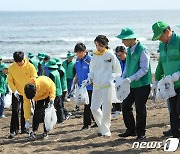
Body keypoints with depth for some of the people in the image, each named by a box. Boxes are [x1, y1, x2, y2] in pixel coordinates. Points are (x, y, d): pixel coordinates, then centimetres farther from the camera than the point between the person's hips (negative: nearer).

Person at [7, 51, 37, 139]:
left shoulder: (30, 67, -12)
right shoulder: (11, 68, -8)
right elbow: (10, 80, -3)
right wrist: (14, 90, -15)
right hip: (16, 93, 0)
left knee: (25, 111, 8)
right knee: (15, 110, -9)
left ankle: (24, 128, 21)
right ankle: (13, 130, -4)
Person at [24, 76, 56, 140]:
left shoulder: (44, 82, -43)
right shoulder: (26, 91, -31)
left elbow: (52, 86, -22)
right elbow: (27, 105, -22)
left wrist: (51, 99, -33)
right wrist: (27, 120, -22)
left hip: (47, 95, -2)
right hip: (38, 98, 2)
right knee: (36, 113, -13)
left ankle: (45, 132, -2)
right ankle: (33, 132, -6)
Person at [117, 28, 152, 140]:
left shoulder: (142, 50, -14)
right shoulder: (129, 50, 10)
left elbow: (144, 69, -19)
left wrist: (131, 78, -24)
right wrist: (123, 78, 5)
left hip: (142, 85, -8)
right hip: (131, 85, 8)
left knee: (140, 109, -2)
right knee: (125, 106, 6)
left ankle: (141, 133, 10)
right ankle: (131, 130, 19)